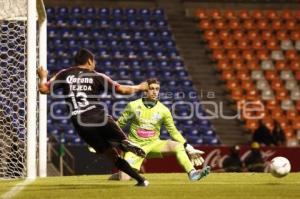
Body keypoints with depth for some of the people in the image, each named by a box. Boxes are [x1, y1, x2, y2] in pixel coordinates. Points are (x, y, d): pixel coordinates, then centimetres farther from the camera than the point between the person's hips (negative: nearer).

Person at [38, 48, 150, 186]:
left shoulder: (65, 74, 13)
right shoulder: (97, 77, 9)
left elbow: (44, 89, 7)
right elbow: (121, 90, 3)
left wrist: (43, 77, 30)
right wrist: (139, 88, 21)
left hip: (80, 124, 2)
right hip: (99, 117, -2)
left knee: (111, 153, 8)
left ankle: (140, 179, -9)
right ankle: (126, 144, -34)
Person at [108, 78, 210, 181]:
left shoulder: (163, 110, -2)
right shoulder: (133, 106, -5)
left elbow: (174, 132, 5)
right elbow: (120, 124, 7)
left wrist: (189, 149, -1)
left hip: (153, 144, 2)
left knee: (177, 146, -26)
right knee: (125, 178, -18)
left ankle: (192, 173, -29)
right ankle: (115, 176, 18)